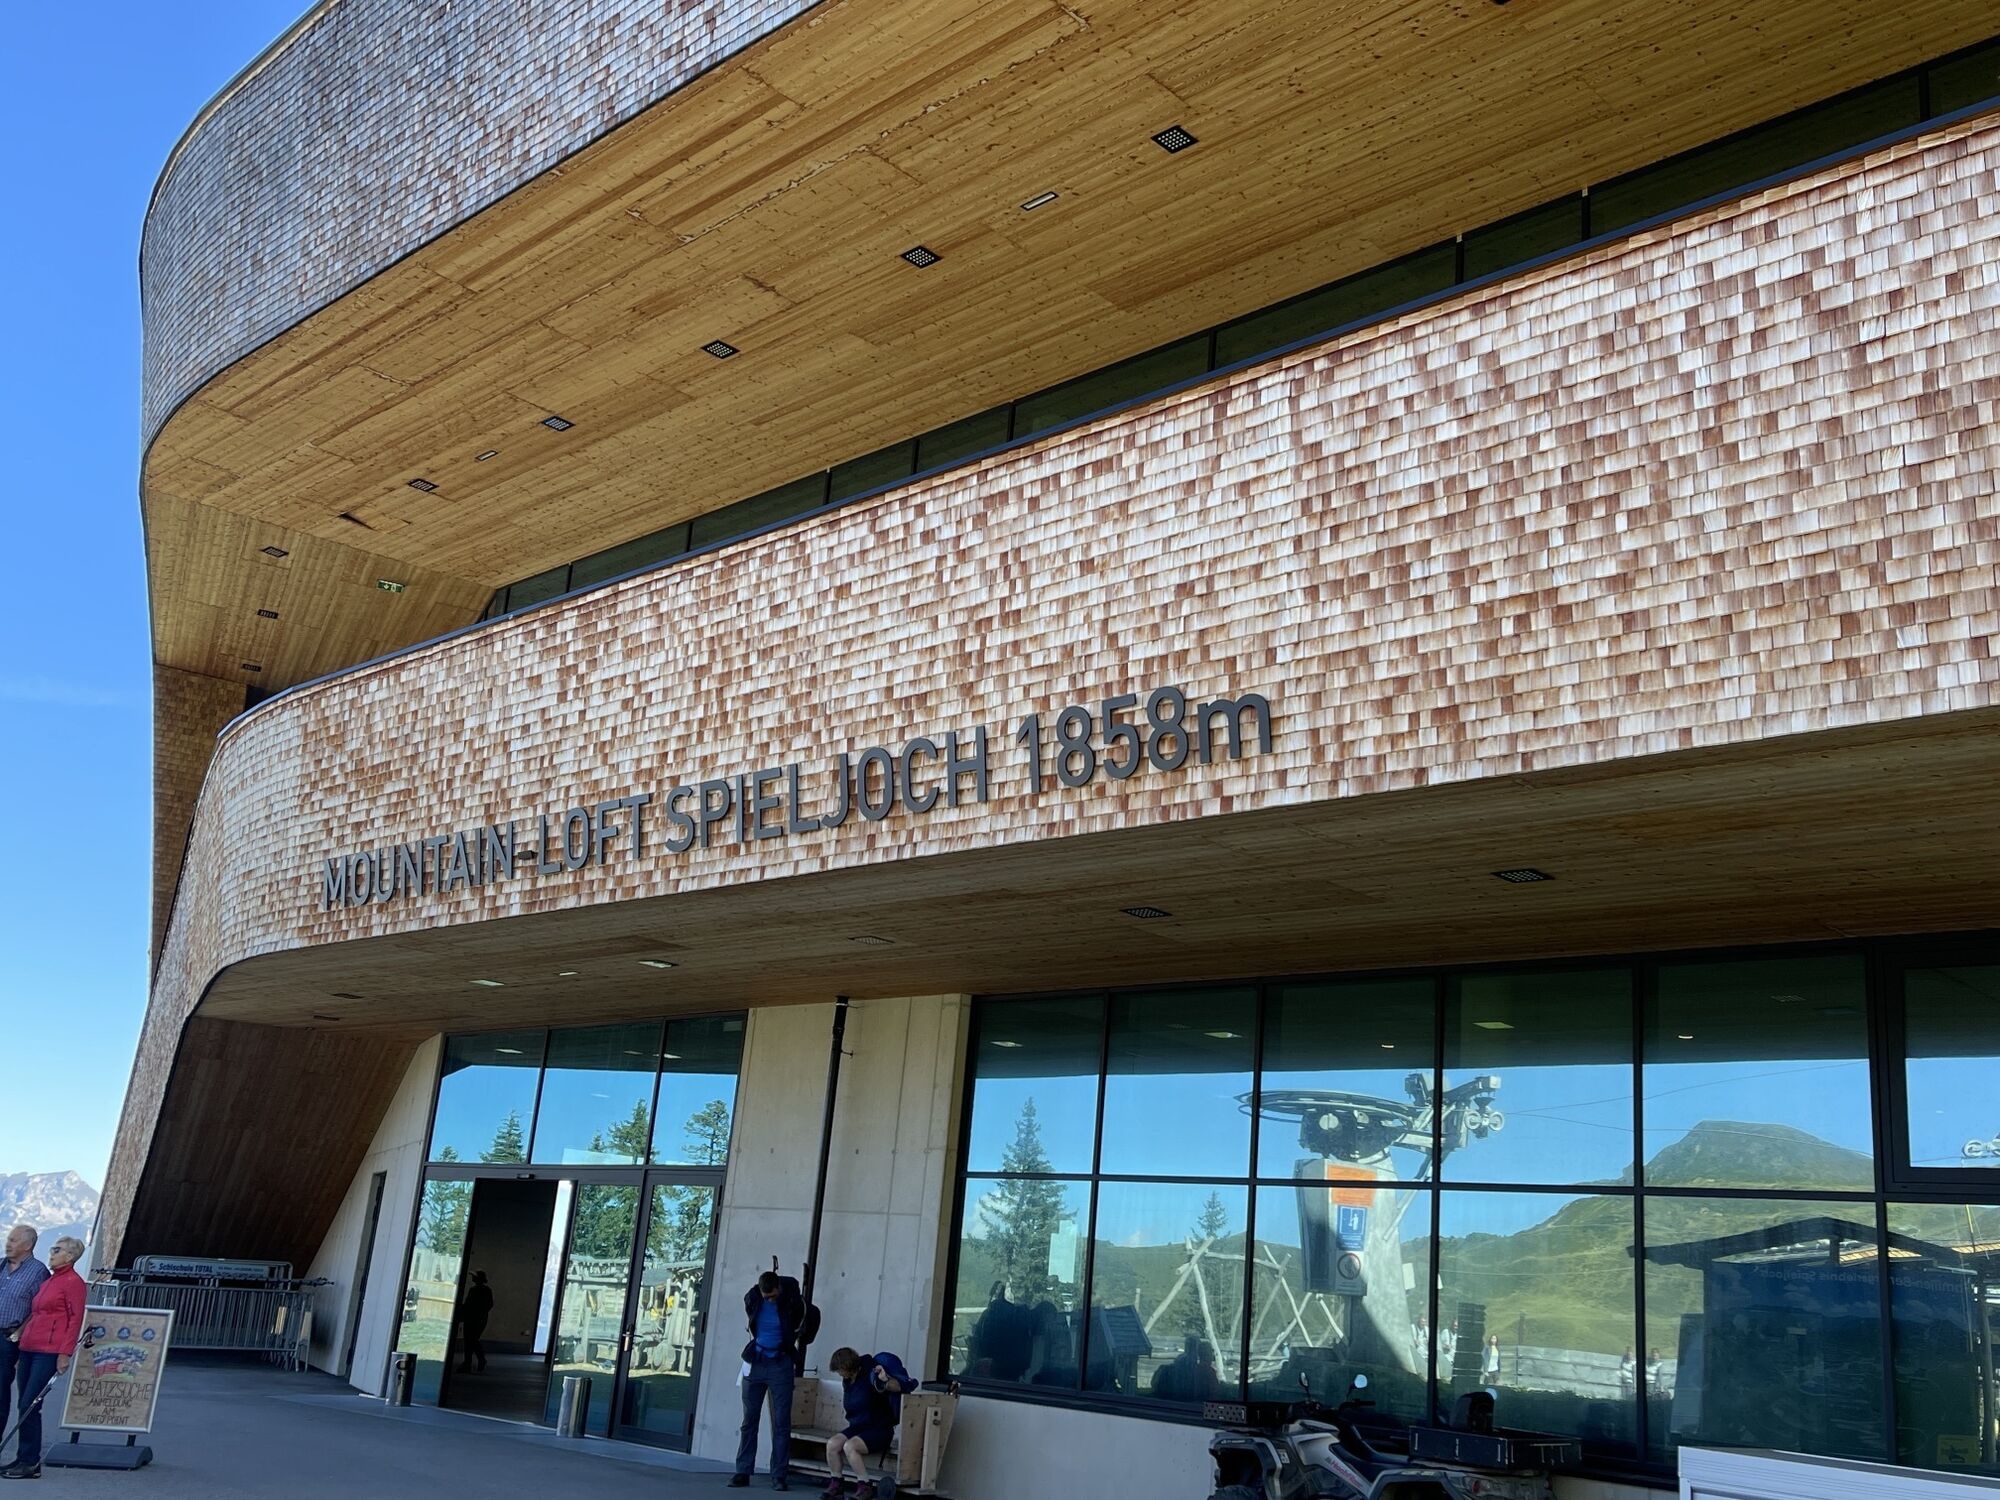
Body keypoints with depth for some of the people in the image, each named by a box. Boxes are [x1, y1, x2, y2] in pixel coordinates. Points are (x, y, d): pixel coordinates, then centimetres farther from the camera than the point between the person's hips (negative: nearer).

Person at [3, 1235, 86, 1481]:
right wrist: (20, 1339, 18)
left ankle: (30, 1463, -3)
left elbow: (75, 1320, -11)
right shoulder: (47, 1282, 20)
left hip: (49, 1351, -8)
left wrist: (65, 1353, -17)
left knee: (29, 1405, -9)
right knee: (26, 1406, 9)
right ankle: (24, 1460, 16)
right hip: (29, 1349, 8)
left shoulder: (73, 1282, -6)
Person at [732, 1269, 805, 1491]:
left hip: (780, 1365, -3)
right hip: (755, 1363, 3)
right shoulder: (751, 1299, -6)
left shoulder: (792, 1302, -14)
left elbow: (810, 1315, 6)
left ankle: (779, 1476, 0)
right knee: (749, 1421, 4)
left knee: (781, 1423, -3)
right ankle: (742, 1472, 10)